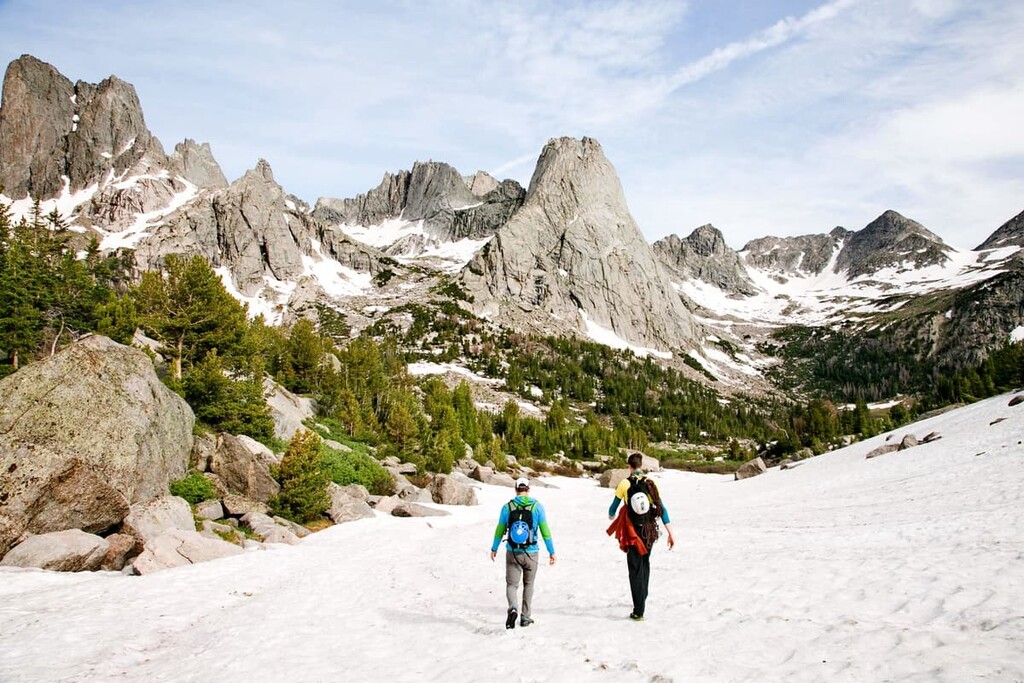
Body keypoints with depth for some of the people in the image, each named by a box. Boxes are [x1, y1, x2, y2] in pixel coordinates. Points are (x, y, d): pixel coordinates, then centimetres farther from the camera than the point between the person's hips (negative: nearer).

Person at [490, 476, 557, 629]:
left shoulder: (507, 507, -3)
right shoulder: (537, 506, -6)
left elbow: (500, 530, 4)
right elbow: (545, 531, -6)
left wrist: (494, 548, 18)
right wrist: (551, 551, 2)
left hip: (512, 552, 0)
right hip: (531, 553, 0)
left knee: (512, 584, 5)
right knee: (528, 585, 19)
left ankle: (513, 608, -23)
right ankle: (525, 617, 23)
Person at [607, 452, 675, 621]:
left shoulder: (624, 484, -9)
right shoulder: (650, 483, -3)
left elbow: (614, 505, 4)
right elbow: (662, 509, -6)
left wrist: (611, 515, 28)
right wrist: (671, 533, -4)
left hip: (633, 532, -3)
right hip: (649, 531, 3)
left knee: (635, 569, 2)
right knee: (645, 564, 25)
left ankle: (639, 611, -2)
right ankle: (642, 598, 41)